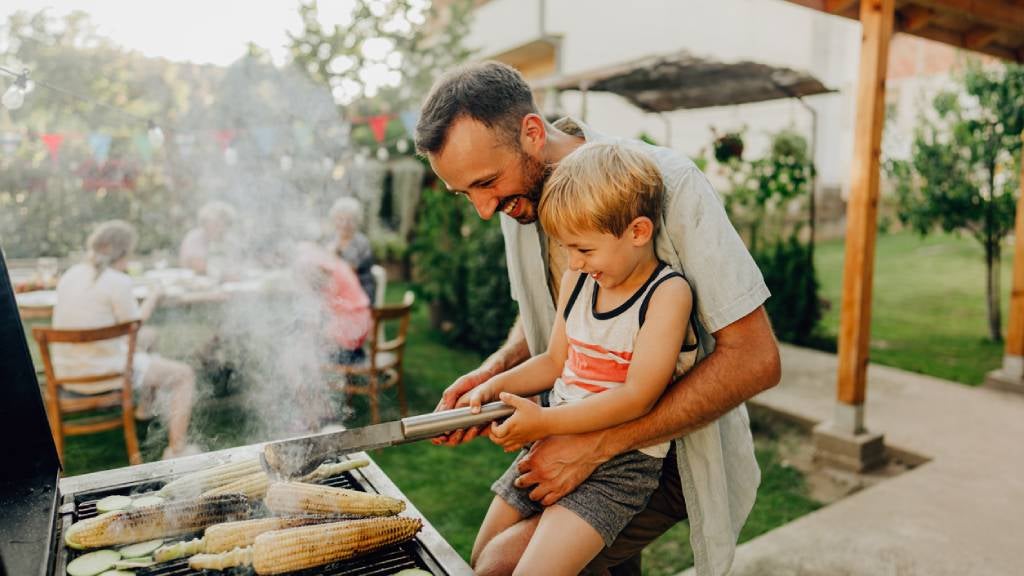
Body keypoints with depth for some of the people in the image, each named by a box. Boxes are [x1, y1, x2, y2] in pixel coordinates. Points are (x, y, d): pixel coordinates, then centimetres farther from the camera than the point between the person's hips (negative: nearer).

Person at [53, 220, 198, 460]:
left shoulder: (70, 275, 5)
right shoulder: (118, 281, -19)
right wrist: (152, 298, 3)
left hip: (67, 373, 9)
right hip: (103, 375, -8)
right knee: (184, 374, 6)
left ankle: (145, 406, 58)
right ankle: (177, 450, 11)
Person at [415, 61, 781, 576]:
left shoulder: (669, 183, -23)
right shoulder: (516, 195, -3)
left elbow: (755, 359, -25)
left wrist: (597, 445, -27)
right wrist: (495, 369, -8)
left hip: (671, 447, -6)